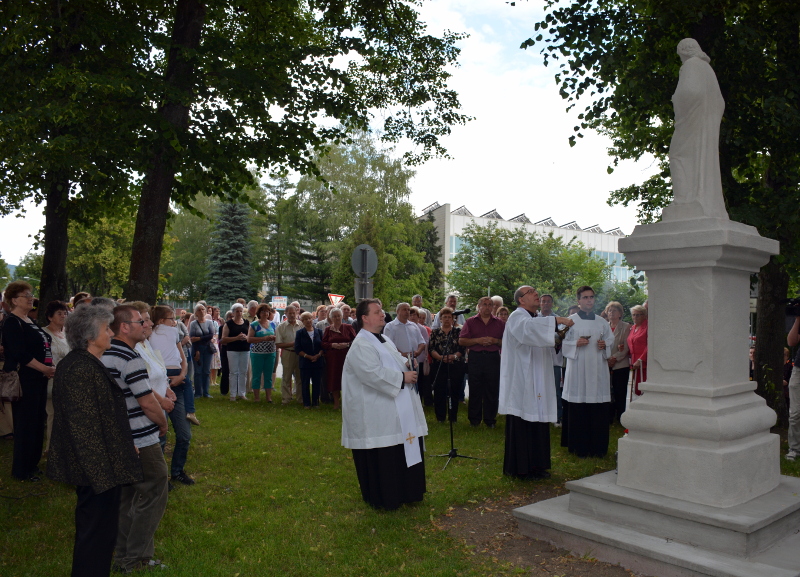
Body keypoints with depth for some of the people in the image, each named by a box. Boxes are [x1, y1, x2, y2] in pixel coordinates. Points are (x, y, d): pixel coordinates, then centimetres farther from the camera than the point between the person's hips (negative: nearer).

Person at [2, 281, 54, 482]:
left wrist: (49, 369, 8)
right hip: (24, 380, -9)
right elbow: (20, 355, -20)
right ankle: (22, 470, 9)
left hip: (39, 379, 9)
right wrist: (45, 369, -18)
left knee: (38, 422, 13)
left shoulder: (31, 322, 16)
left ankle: (33, 464, 25)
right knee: (25, 423, -2)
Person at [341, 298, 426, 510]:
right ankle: (383, 499, 16)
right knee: (381, 458, 0)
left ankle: (403, 492, 29)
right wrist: (403, 377, -19)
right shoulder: (361, 346, -16)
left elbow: (397, 361, 25)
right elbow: (374, 374, -26)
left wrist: (409, 366, 3)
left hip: (397, 412, 10)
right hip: (377, 415, -10)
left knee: (403, 451, 15)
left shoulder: (383, 340, 15)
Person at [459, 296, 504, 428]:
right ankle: (474, 420, 13)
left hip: (493, 358, 1)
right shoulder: (471, 322, 8)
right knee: (475, 390, 3)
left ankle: (490, 420, 14)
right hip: (475, 357, -1)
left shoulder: (499, 323, 11)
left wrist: (495, 341, -11)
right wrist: (478, 340, -12)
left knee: (492, 390, 3)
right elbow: (461, 341, 0)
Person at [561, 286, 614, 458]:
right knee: (578, 409, -3)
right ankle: (579, 446, 7)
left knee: (599, 410, 1)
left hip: (598, 368, 3)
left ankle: (598, 446, 12)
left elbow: (610, 339, 18)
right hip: (578, 368, -3)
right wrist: (576, 344, -14)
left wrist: (605, 345, -3)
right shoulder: (570, 321, 4)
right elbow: (563, 343, 2)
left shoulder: (602, 322, 13)